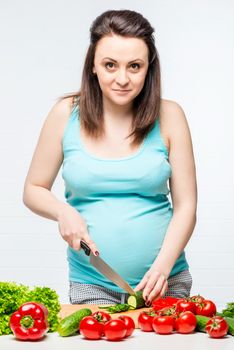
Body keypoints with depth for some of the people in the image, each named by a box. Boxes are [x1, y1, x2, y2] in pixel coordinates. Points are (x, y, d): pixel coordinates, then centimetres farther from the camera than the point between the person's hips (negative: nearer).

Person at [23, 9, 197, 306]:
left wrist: (163, 266, -13)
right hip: (92, 285, 0)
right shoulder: (66, 114, -1)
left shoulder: (168, 116, -2)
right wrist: (63, 212, -11)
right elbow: (33, 191, 9)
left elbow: (185, 206, 0)